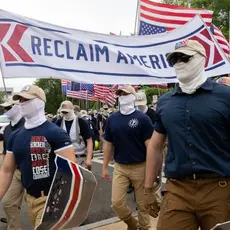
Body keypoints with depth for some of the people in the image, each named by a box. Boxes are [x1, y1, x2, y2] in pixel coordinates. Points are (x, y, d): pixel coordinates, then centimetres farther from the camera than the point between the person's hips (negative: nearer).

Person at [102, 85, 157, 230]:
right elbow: (108, 144, 8)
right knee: (117, 202, 3)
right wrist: (105, 167, 7)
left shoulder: (142, 118, -9)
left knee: (143, 203, 9)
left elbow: (149, 144, -9)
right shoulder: (112, 119, 3)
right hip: (119, 167, 3)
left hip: (140, 167, -3)